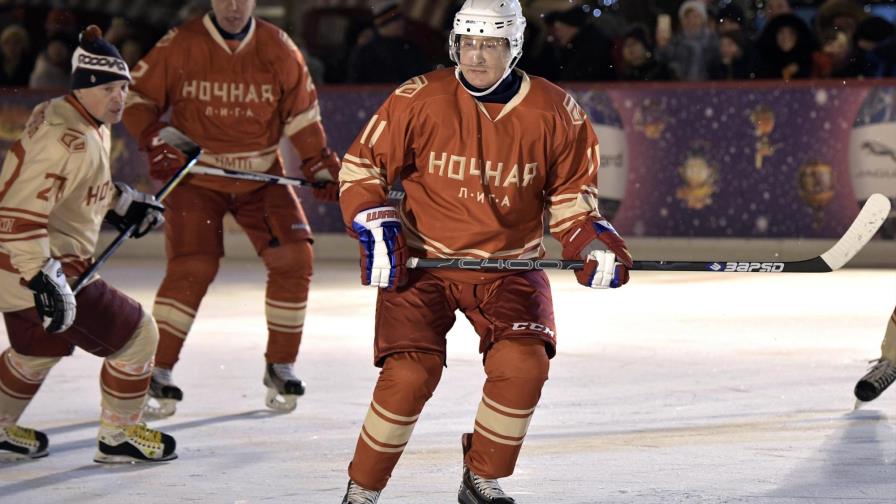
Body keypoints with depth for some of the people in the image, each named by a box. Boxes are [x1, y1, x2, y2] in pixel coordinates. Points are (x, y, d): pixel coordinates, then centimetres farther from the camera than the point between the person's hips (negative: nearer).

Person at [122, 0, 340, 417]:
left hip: (261, 175, 3)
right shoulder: (180, 45, -10)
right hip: (196, 175, -3)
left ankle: (280, 367, 8)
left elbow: (301, 111, 6)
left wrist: (320, 164, 1)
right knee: (191, 269, -16)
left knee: (293, 259, -8)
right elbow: (139, 96, -3)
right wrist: (156, 143, -17)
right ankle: (157, 374, -5)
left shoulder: (277, 47, -2)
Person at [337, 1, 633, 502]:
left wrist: (594, 243, -9)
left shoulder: (554, 113, -4)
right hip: (421, 262, -2)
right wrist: (376, 228, -13)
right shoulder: (419, 100, -10)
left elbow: (569, 197, 8)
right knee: (409, 374, -17)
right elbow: (361, 168, 1)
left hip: (510, 266, 2)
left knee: (524, 363, -20)